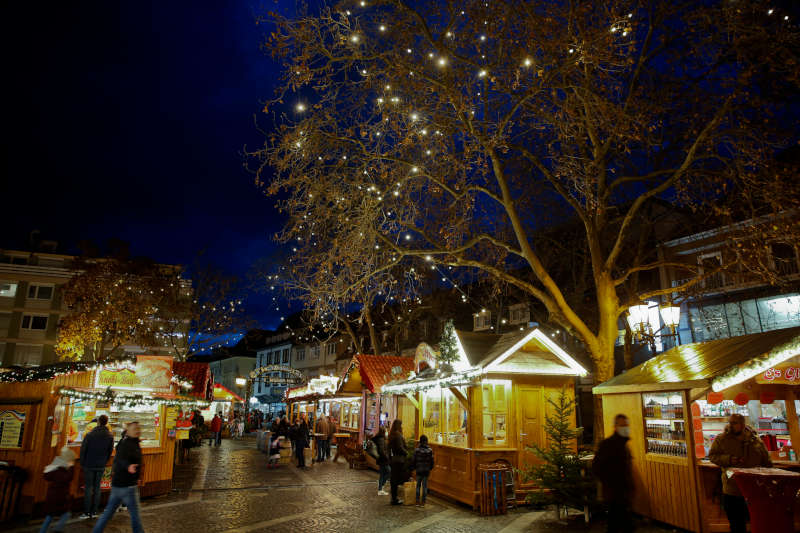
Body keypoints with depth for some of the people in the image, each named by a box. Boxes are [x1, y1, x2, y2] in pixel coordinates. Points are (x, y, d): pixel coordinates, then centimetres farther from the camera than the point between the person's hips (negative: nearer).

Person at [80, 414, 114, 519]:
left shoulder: (90, 434, -11)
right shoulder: (110, 436, -2)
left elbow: (83, 449, -7)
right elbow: (110, 451, 3)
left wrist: (82, 463, 5)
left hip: (89, 465, -2)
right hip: (101, 466, 2)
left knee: (88, 487, 4)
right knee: (97, 488, 9)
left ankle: (87, 512, 5)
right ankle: (94, 511, 13)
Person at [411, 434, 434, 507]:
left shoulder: (417, 450, -12)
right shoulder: (430, 450, -8)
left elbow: (414, 460, -5)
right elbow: (431, 461, -1)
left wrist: (415, 467, 11)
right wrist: (430, 468, 14)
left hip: (419, 471, 0)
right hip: (426, 471, 0)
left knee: (418, 485, 13)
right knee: (425, 486, 8)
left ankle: (417, 501, 15)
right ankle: (423, 502, 11)